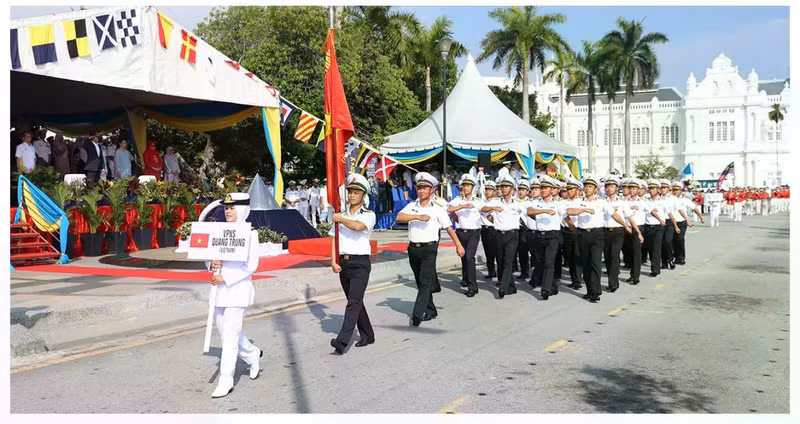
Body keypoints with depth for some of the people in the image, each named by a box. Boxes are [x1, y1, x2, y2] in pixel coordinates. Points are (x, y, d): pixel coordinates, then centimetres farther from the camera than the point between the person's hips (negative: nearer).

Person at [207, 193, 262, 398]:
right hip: (220, 289, 7)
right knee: (225, 332, 16)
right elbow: (209, 255, 14)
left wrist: (225, 277, -19)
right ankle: (253, 355, 41)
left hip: (238, 289, -7)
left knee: (230, 335, -7)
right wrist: (211, 264, -10)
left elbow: (251, 265, -13)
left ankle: (225, 381, 0)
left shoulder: (250, 233, -7)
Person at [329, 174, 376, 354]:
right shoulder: (341, 216, 13)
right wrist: (333, 261, -4)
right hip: (343, 263, 6)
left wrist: (340, 219, -8)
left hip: (360, 263, -6)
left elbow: (358, 226, -23)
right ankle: (367, 335, 28)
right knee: (355, 302, 14)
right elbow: (334, 239, 8)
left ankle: (342, 341, -21)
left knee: (354, 302, -14)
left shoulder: (369, 215, -1)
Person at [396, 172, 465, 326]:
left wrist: (459, 245, 1)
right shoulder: (411, 206, 8)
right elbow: (399, 217, -9)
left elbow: (449, 228, 4)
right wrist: (418, 217, -20)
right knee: (420, 282, 12)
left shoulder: (438, 209, 2)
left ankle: (417, 314, -16)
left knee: (425, 282, -12)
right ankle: (430, 311, 26)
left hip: (429, 248, -4)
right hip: (413, 248, 4)